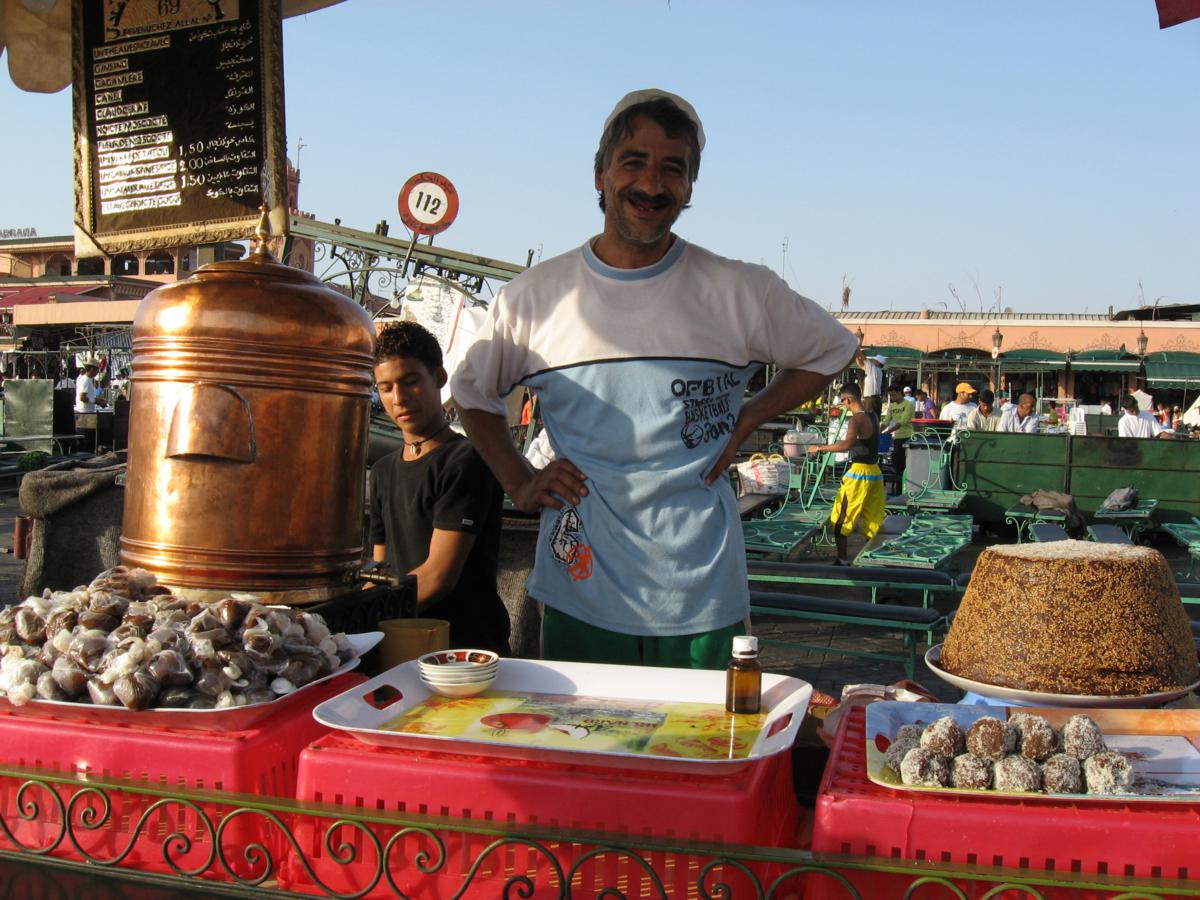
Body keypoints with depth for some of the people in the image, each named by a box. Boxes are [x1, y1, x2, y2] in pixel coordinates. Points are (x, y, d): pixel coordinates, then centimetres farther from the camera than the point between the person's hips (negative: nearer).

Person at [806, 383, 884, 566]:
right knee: (872, 521, 11)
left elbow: (847, 444, -31)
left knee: (840, 520, 3)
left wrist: (821, 448, -24)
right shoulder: (872, 417, 11)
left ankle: (842, 560, 4)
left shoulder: (857, 419, -15)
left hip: (859, 472, -8)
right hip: (875, 472, 8)